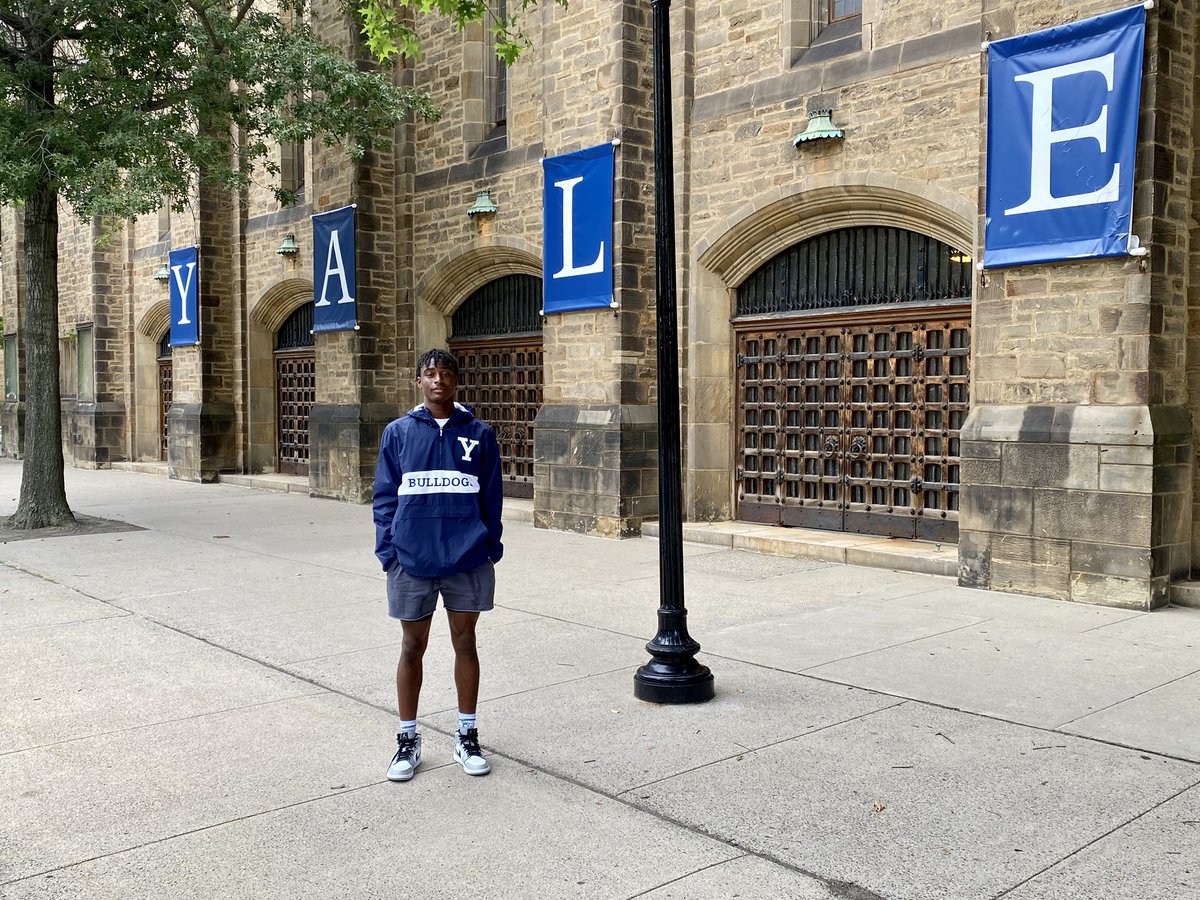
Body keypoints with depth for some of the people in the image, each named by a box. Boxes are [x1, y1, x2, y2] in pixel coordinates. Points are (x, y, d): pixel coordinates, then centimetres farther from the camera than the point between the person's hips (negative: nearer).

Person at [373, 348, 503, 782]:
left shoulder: (479, 434, 3)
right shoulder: (398, 432, 3)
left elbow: (492, 498, 5)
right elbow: (385, 497, 4)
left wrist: (490, 547, -1)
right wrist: (388, 550, -4)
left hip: (468, 559, 0)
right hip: (412, 559, 0)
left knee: (465, 643, 10)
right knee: (413, 647, 10)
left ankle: (467, 737, 24)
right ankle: (408, 740, 23)